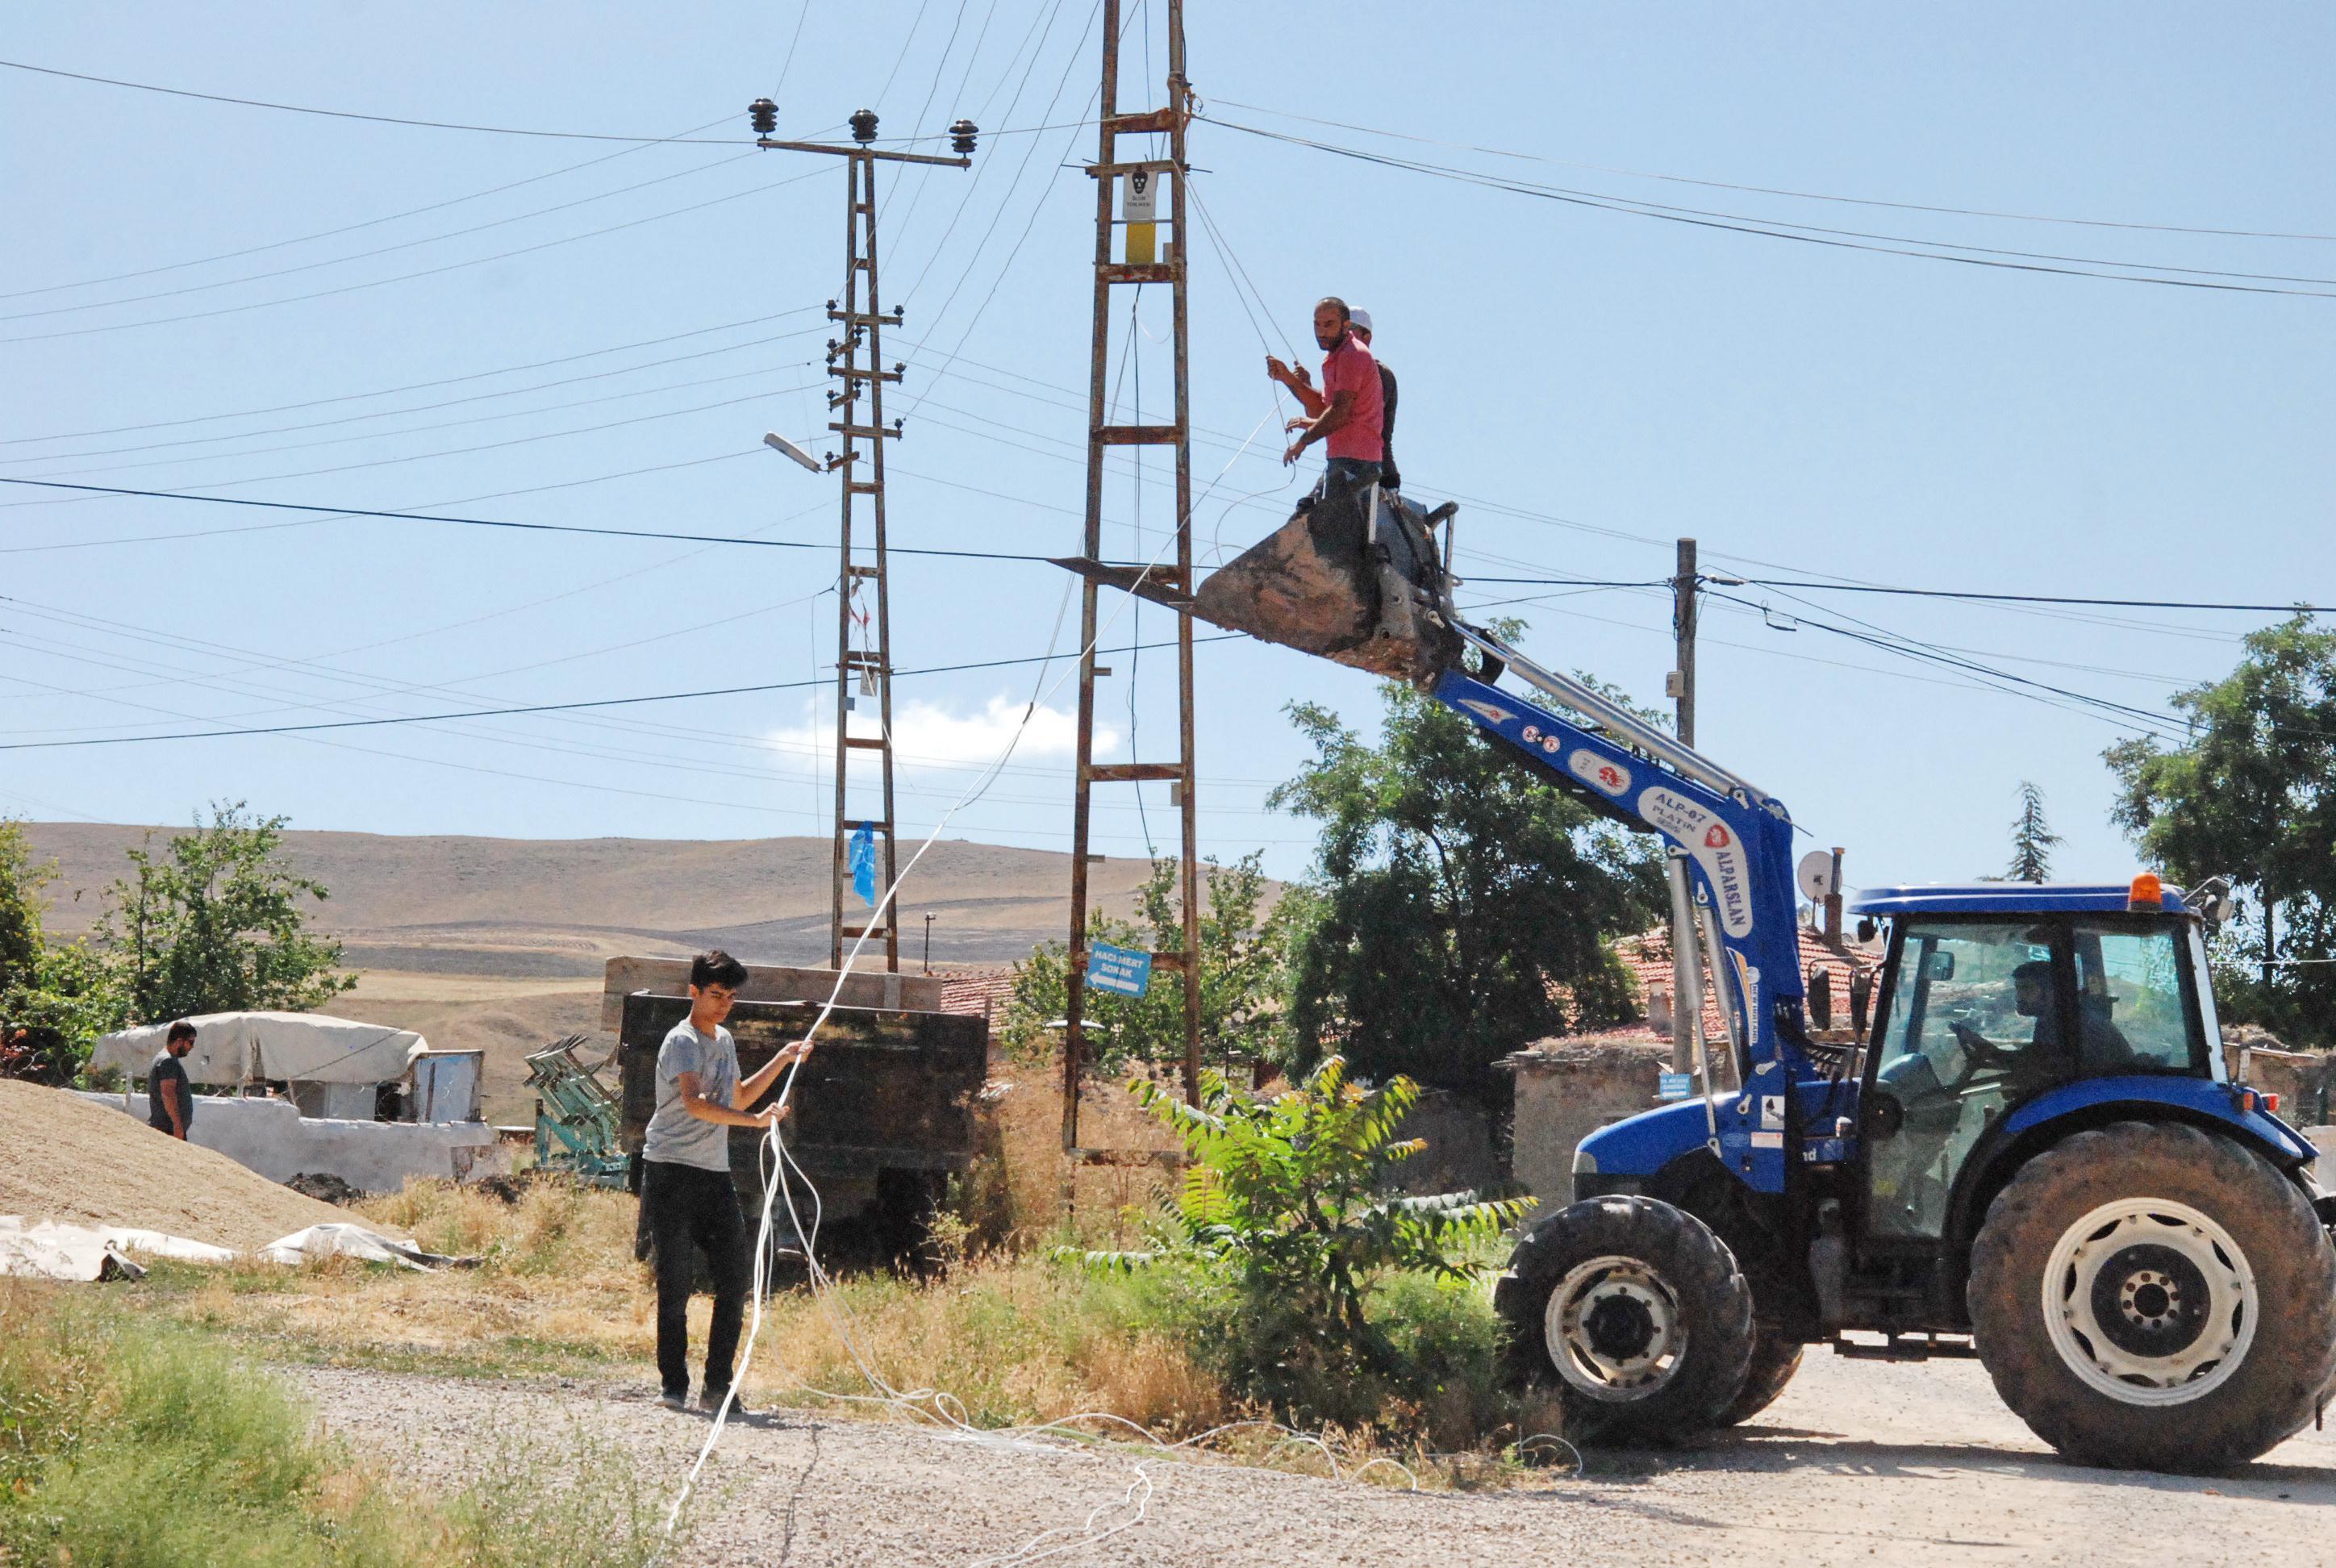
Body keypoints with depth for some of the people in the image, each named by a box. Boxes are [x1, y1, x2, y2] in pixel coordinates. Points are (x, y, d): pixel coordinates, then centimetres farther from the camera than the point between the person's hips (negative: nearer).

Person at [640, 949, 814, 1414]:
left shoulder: (724, 1041, 17)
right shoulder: (682, 1041, -10)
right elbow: (694, 1102, -27)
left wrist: (782, 1061, 28)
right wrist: (756, 1120, -36)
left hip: (715, 1175, 8)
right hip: (671, 1172, -8)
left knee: (737, 1275, 1)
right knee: (676, 1281, -5)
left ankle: (717, 1387, 6)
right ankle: (673, 1385, 3)